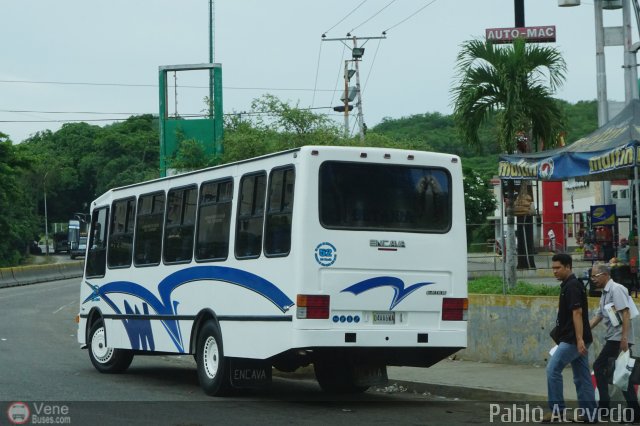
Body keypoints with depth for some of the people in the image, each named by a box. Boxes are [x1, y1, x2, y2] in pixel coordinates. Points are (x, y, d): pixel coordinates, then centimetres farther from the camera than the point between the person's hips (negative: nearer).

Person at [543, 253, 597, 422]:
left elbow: (577, 313, -22)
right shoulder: (570, 285, 16)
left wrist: (579, 339, -27)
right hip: (574, 340, 10)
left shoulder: (572, 286, -14)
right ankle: (589, 414, 10)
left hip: (573, 340, -10)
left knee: (553, 370, -8)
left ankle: (558, 411, -5)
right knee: (582, 377, 9)